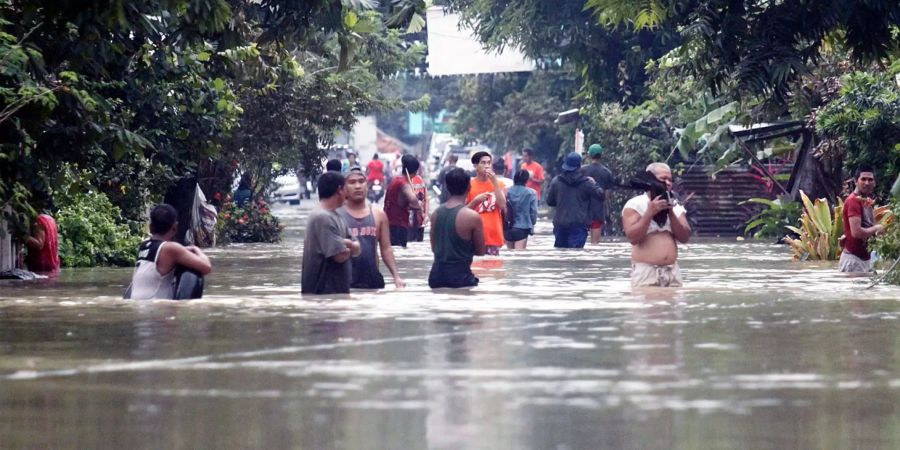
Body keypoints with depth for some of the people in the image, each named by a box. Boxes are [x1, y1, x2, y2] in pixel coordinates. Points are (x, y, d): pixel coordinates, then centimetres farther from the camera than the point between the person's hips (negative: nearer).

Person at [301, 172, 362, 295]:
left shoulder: (335, 216, 14)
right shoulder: (322, 218, -17)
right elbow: (340, 255, -22)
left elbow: (357, 249, 11)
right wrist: (350, 247, 1)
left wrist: (347, 244, -13)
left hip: (338, 290, 10)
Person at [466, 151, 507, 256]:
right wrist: (475, 201, -15)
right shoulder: (469, 185, 3)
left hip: (494, 236, 2)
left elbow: (502, 206, -6)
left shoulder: (498, 184, 9)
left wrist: (495, 183, -9)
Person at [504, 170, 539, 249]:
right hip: (522, 228, -3)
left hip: (508, 228, 3)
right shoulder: (531, 193, -7)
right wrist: (532, 223, 13)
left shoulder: (507, 192, -2)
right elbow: (533, 212, -4)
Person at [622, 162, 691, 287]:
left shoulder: (675, 206, 13)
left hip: (672, 271, 5)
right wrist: (649, 213, -17)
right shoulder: (634, 205, -2)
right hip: (645, 271, -5)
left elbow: (684, 237, 3)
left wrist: (671, 213, -8)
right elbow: (633, 237, -13)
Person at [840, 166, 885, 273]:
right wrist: (876, 228, -11)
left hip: (866, 258, 10)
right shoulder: (853, 201, -16)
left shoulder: (868, 202, 13)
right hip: (853, 259, -10)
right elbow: (856, 232, -26)